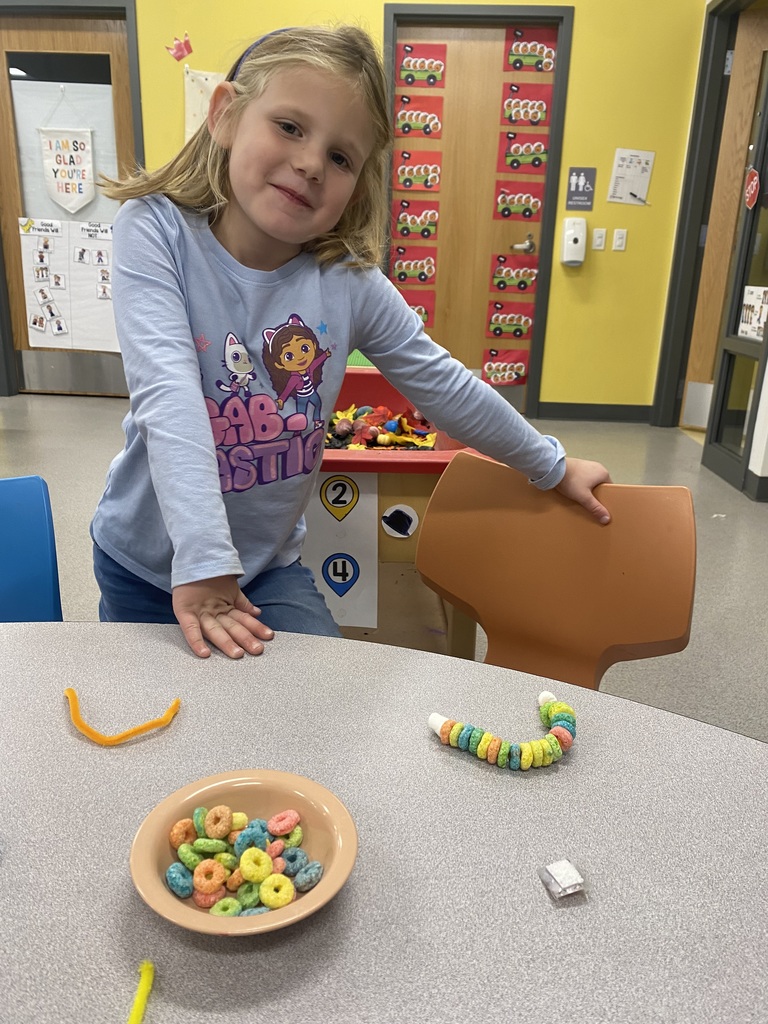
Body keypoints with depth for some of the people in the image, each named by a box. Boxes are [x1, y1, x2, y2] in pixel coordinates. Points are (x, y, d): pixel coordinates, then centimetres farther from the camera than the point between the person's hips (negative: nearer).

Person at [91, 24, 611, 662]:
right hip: (144, 560, 0)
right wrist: (203, 560, -38)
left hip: (269, 565, 1)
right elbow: (167, 394, -29)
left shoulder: (349, 281, -12)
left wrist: (553, 466, 8)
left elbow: (444, 385, -2)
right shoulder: (156, 232, -17)